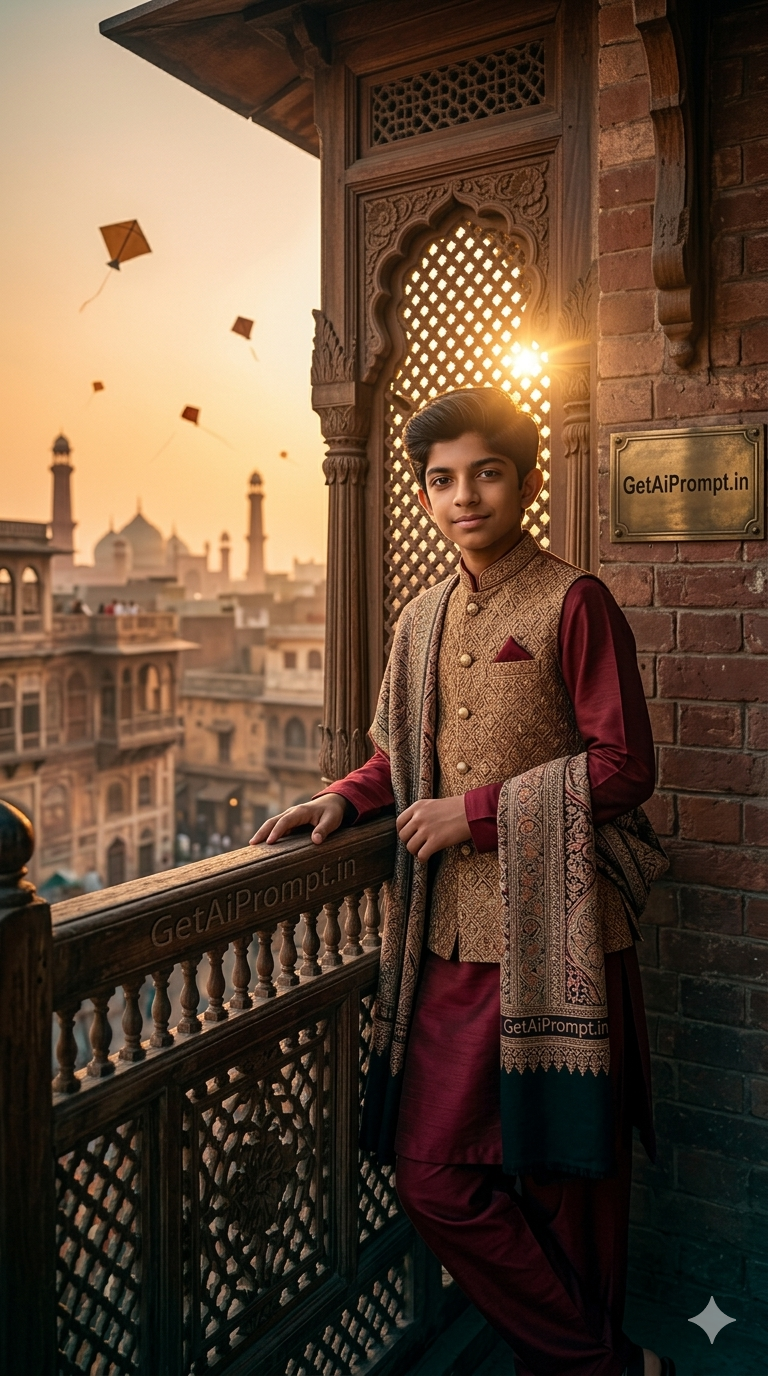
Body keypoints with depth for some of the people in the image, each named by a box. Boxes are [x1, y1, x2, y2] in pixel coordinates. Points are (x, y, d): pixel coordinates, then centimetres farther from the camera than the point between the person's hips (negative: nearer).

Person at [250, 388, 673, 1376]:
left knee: (563, 1177, 8)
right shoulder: (423, 620, 13)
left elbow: (623, 767, -10)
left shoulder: (573, 603, -6)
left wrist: (478, 810, -13)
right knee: (432, 1176, 8)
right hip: (449, 942, 6)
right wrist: (345, 799, 4)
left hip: (553, 941, -6)